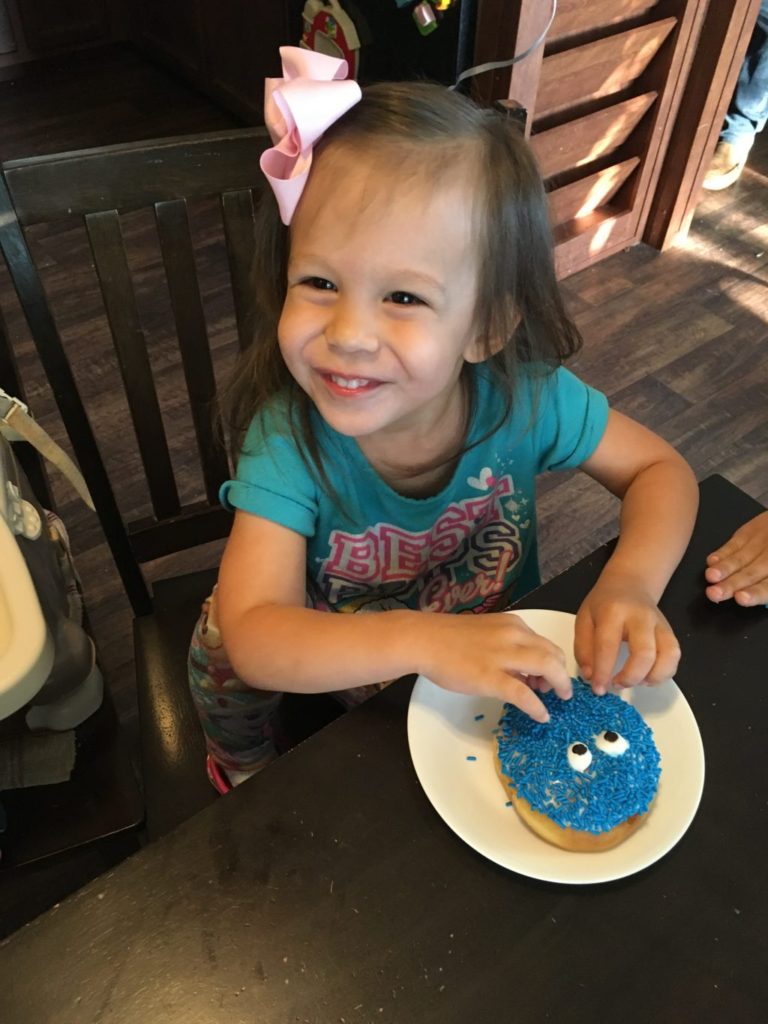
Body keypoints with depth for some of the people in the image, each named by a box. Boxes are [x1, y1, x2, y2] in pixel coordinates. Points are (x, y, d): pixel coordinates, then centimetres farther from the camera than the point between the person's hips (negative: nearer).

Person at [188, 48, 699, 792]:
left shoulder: (525, 396, -24)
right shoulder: (287, 438, -29)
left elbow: (662, 470, -11)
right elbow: (251, 637, -35)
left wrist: (631, 585, -31)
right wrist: (424, 641, -50)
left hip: (501, 667, 4)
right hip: (335, 677, -3)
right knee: (219, 642, -25)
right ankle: (251, 784, 10)